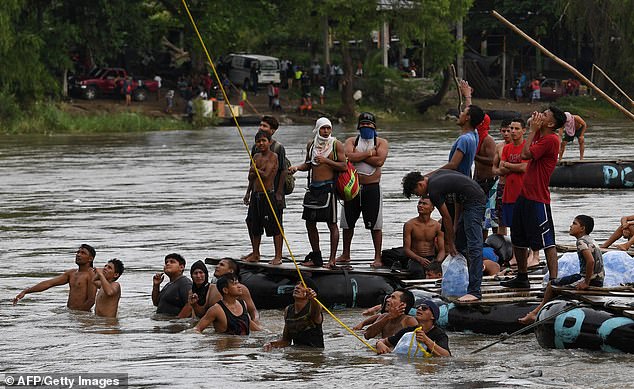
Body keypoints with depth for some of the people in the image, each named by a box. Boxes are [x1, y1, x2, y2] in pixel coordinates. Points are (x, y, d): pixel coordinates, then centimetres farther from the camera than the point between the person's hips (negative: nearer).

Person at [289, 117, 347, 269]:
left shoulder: (336, 144, -4)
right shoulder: (311, 145, 11)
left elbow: (344, 166, -10)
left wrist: (326, 161, -19)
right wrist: (297, 167, 3)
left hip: (328, 187, -6)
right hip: (313, 187, 6)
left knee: (332, 224, -3)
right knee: (310, 223, 9)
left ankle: (332, 259, -1)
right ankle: (316, 257, 19)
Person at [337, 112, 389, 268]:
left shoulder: (381, 142, 3)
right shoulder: (351, 141, 7)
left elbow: (380, 161, -15)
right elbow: (349, 156, -14)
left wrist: (358, 156, -11)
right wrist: (369, 153, -13)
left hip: (372, 188, -2)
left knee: (375, 225, -5)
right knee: (348, 223, 9)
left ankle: (378, 257, 0)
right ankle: (345, 254, 23)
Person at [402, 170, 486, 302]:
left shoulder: (434, 190, -14)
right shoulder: (435, 176, 14)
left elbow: (446, 218, -6)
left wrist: (450, 243, 5)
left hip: (474, 201, -11)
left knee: (473, 246, -14)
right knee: (460, 244, 15)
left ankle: (474, 291, -20)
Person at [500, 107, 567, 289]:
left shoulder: (550, 140, -16)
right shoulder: (539, 136, 12)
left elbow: (526, 154, -20)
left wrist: (533, 130, -12)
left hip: (538, 199, -10)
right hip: (524, 195, 10)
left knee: (547, 241, -11)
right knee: (518, 240, 18)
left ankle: (553, 280, -13)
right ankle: (522, 277, 29)